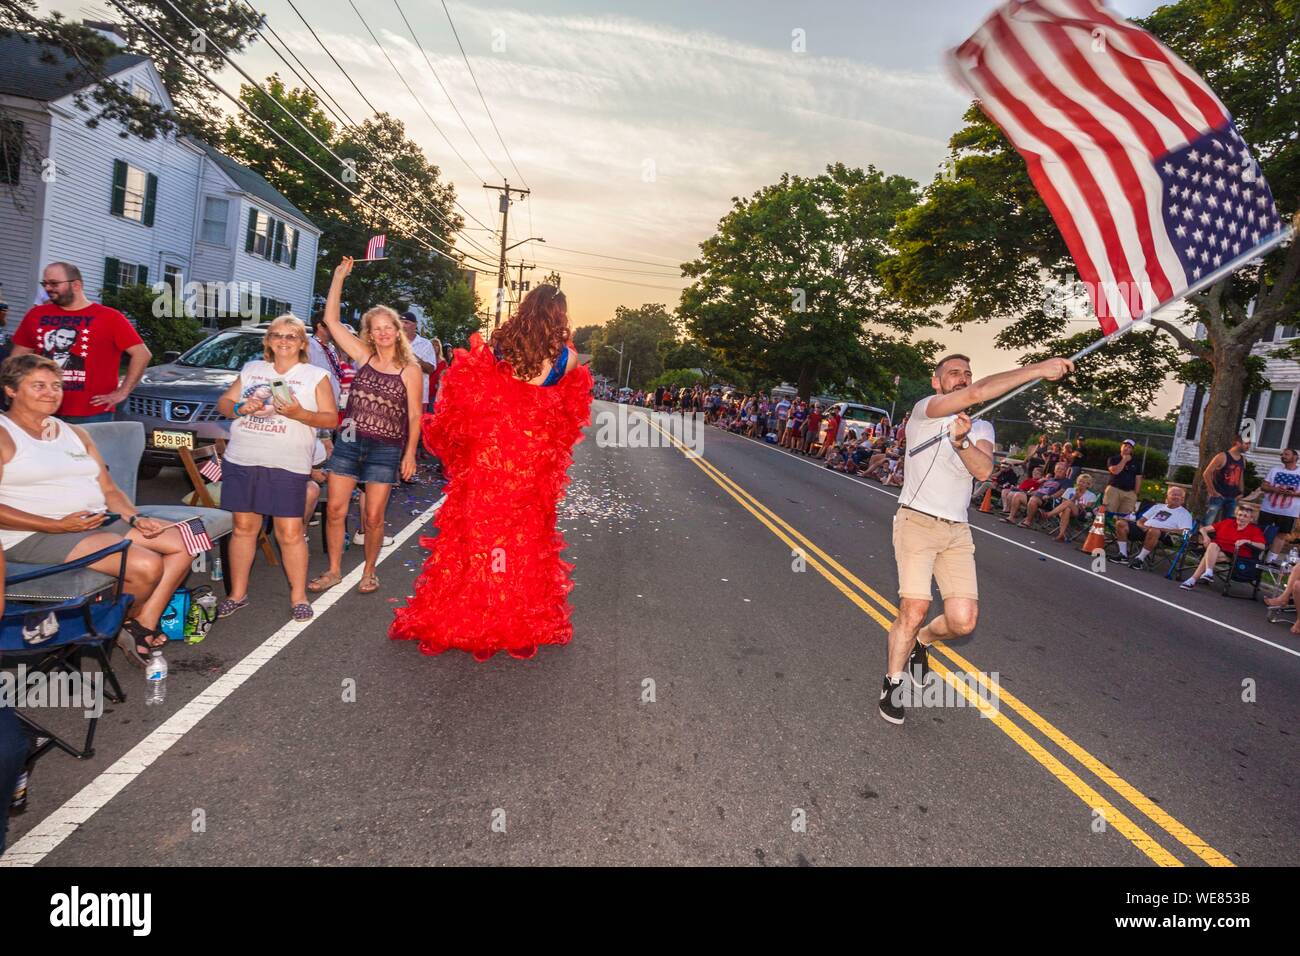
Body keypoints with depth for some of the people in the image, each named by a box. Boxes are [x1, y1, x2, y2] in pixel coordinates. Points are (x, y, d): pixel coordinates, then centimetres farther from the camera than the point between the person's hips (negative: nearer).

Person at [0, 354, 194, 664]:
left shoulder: (75, 434, 19)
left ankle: (144, 626, -7)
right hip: (36, 535, -8)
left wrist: (136, 519, -3)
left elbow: (109, 489, 16)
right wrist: (60, 525, -22)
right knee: (147, 565, -27)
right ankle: (116, 628, 2)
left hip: (101, 522, 8)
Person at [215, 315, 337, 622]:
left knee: (290, 533, -4)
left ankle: (298, 596, 9)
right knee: (244, 527, 9)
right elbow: (223, 403, 18)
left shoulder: (316, 376, 6)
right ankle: (237, 594, 22)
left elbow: (331, 418, 0)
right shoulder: (251, 369, 16)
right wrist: (240, 408, -4)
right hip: (241, 461, 4)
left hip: (288, 466, -3)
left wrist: (299, 414, -17)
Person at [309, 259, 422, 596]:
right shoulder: (363, 356, 5)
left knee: (373, 517, 4)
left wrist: (410, 453, -6)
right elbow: (331, 320, 3)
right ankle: (334, 571, 20)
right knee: (335, 510, 4)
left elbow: (414, 416, -1)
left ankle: (369, 571, 23)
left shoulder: (410, 370, -2)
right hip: (349, 443, 3)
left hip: (385, 449, -3)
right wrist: (339, 277, 1)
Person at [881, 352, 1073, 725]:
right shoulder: (925, 410, -3)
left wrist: (961, 440, -24)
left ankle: (920, 640, 28)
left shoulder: (981, 428, 15)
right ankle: (893, 683, 10)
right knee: (915, 610, -13)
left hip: (957, 532, 5)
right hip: (917, 522, -5)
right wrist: (1039, 369, -21)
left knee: (963, 620, -6)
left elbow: (984, 470, -6)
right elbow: (977, 393, -21)